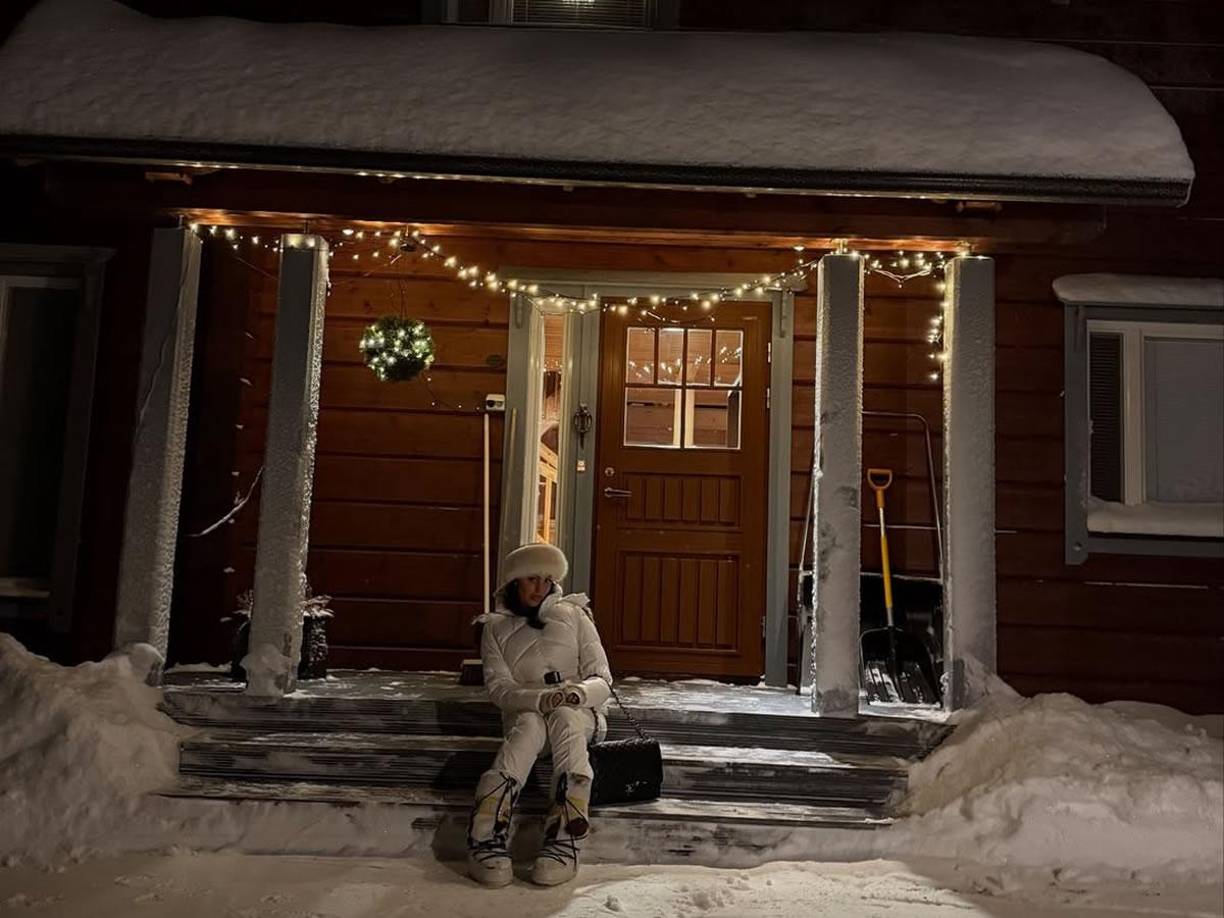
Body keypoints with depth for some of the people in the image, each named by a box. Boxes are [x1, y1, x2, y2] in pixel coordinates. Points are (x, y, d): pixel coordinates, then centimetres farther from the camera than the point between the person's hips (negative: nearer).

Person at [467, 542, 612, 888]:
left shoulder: (573, 616, 8)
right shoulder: (495, 628, 8)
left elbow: (602, 680, 1)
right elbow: (499, 688, -6)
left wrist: (579, 693, -25)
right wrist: (541, 698, -27)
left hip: (579, 714, 0)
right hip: (523, 713, 0)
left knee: (564, 717, -36)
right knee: (531, 724, -36)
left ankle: (564, 845, -48)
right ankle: (486, 840, -49)